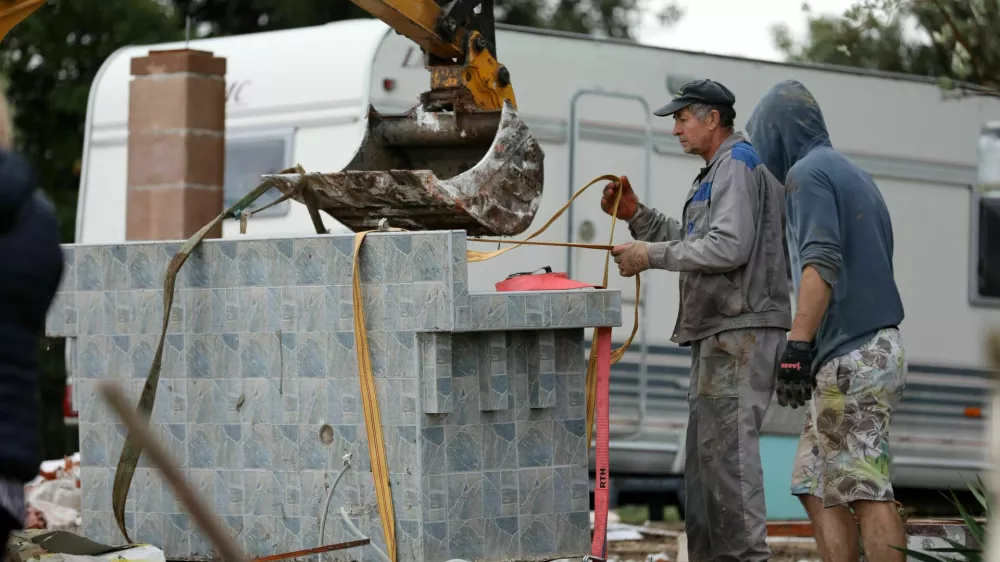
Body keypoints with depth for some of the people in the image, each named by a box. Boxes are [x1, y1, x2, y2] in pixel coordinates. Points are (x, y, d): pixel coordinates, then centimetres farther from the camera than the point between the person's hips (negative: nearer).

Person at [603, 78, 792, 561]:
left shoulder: (737, 164, -9)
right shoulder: (717, 171, 24)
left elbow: (729, 247, -20)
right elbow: (692, 242, 24)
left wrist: (652, 256, -15)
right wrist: (637, 215, 14)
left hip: (740, 334, -11)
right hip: (720, 333, 11)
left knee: (727, 448, -14)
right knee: (705, 453, 11)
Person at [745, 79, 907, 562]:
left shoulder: (808, 171, -6)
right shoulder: (854, 175, 22)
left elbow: (821, 262, -19)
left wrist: (797, 346, -26)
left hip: (848, 358, -9)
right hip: (873, 346, 9)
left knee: (865, 491, -11)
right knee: (816, 488, 8)